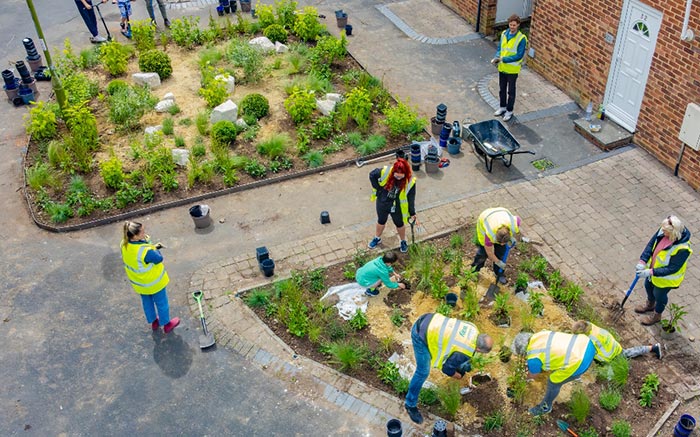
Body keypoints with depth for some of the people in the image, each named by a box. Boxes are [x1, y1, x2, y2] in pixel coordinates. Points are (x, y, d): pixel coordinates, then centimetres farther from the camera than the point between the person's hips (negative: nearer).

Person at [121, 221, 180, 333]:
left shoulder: (124, 244, -20)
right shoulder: (145, 251, -42)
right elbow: (159, 259, -24)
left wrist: (153, 247, -7)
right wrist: (154, 248, -12)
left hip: (138, 282, 6)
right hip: (153, 282, -6)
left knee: (147, 302, 30)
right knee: (161, 303, 20)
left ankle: (153, 322, 53)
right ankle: (166, 324, 42)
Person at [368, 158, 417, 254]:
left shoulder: (410, 181, -27)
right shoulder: (385, 171, -26)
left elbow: (411, 198, -18)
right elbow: (372, 175, -8)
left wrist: (412, 213, -15)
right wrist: (378, 189, -9)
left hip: (397, 208, -2)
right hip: (382, 203, 2)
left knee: (399, 224, 24)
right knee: (381, 221, 27)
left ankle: (403, 241, 51)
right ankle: (377, 238, 54)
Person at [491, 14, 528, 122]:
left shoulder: (521, 38, -18)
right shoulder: (504, 34, -1)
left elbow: (519, 56, -20)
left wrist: (504, 59, -25)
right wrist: (497, 57, -13)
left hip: (512, 69, -5)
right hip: (502, 67, 5)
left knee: (511, 91, 9)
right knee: (502, 89, 19)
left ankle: (509, 111, 23)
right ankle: (502, 107, 37)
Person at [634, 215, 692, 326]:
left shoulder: (682, 249, -40)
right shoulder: (664, 231, -23)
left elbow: (672, 269, -32)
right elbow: (651, 244, -10)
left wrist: (651, 272, -33)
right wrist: (642, 261, -19)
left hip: (665, 279, -6)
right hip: (653, 267, 7)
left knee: (659, 295, 20)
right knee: (648, 286, 30)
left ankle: (656, 315, 50)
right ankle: (650, 305, 62)